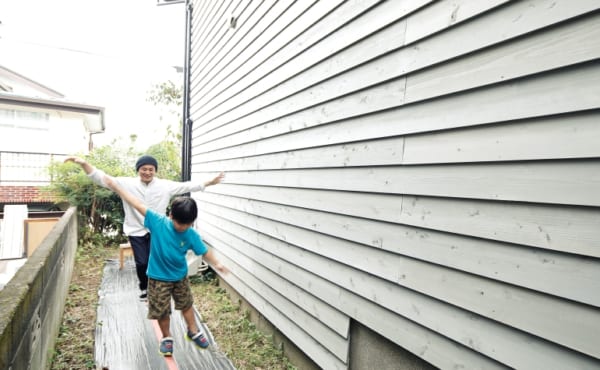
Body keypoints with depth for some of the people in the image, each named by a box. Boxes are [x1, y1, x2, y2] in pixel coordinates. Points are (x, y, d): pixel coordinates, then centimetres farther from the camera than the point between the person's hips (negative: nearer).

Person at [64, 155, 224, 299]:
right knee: (141, 262, 1)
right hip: (136, 231, 0)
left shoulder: (165, 185, -4)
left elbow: (187, 186, -3)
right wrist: (84, 164, -27)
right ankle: (144, 288, 30)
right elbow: (102, 178, -11)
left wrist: (209, 182, -8)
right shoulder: (127, 184, -7)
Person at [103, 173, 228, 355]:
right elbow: (136, 203, -18)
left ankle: (193, 331, 41)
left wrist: (217, 264, -19)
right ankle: (167, 338, 36)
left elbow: (204, 251, -7)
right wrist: (115, 186, -15)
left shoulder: (192, 235, -18)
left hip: (180, 277, 2)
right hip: (158, 278, -2)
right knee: (162, 311, 11)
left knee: (186, 304, 20)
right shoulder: (157, 222, -22)